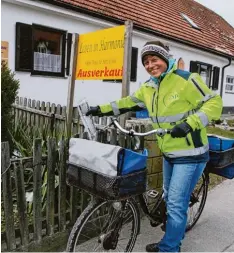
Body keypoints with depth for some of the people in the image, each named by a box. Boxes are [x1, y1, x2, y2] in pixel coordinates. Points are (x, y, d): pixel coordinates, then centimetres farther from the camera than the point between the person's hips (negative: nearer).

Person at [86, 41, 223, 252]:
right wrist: (102, 109, 8)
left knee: (176, 204, -3)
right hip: (169, 153, 7)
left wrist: (189, 124, -28)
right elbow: (128, 103, 14)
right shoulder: (149, 87, 4)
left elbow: (214, 103, -16)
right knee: (171, 201, 20)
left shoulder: (185, 79, -17)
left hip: (190, 154, -7)